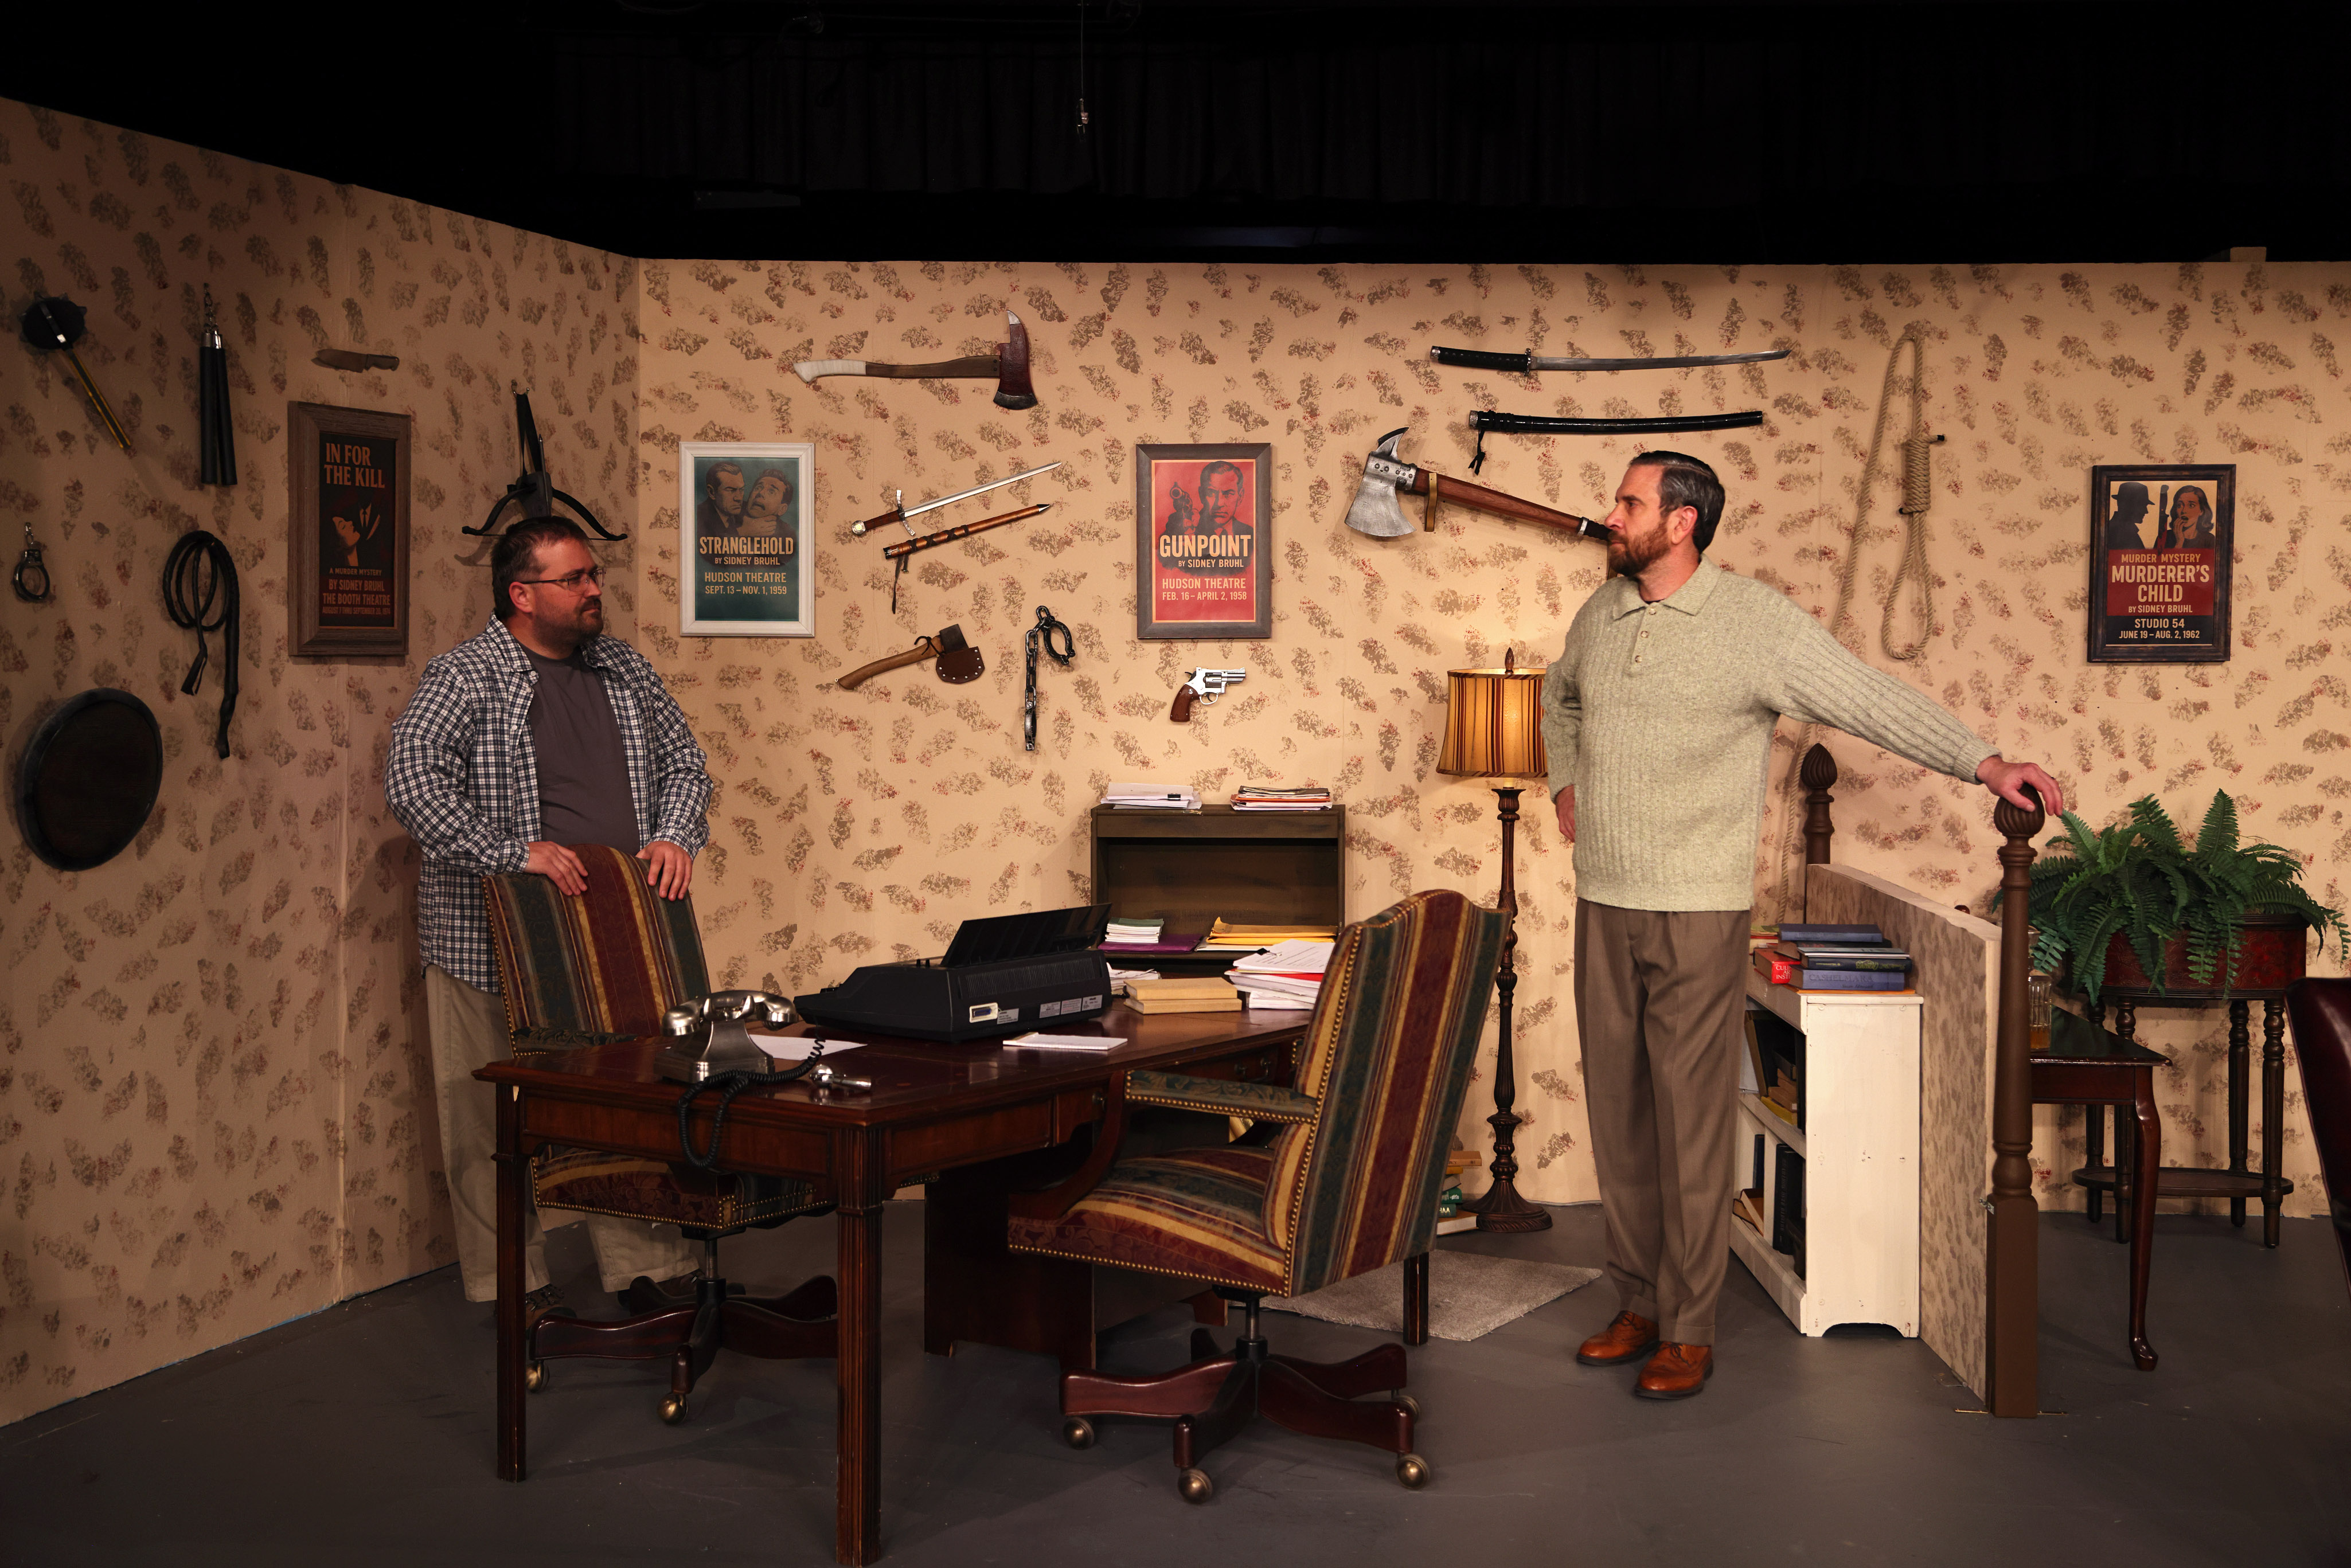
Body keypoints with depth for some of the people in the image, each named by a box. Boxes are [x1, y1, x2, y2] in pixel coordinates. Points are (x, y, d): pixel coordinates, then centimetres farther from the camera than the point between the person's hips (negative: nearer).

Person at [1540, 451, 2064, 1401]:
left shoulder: (1755, 621, -9)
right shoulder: (1601, 613, 9)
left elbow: (1873, 701, -12)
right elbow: (1560, 696, 30)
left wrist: (1982, 763, -21)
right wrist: (1565, 780, 18)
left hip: (1698, 912, -6)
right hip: (1603, 903, 6)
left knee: (1692, 1116, -3)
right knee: (1617, 1107, 10)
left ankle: (1689, 1331, 7)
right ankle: (1638, 1304, 23)